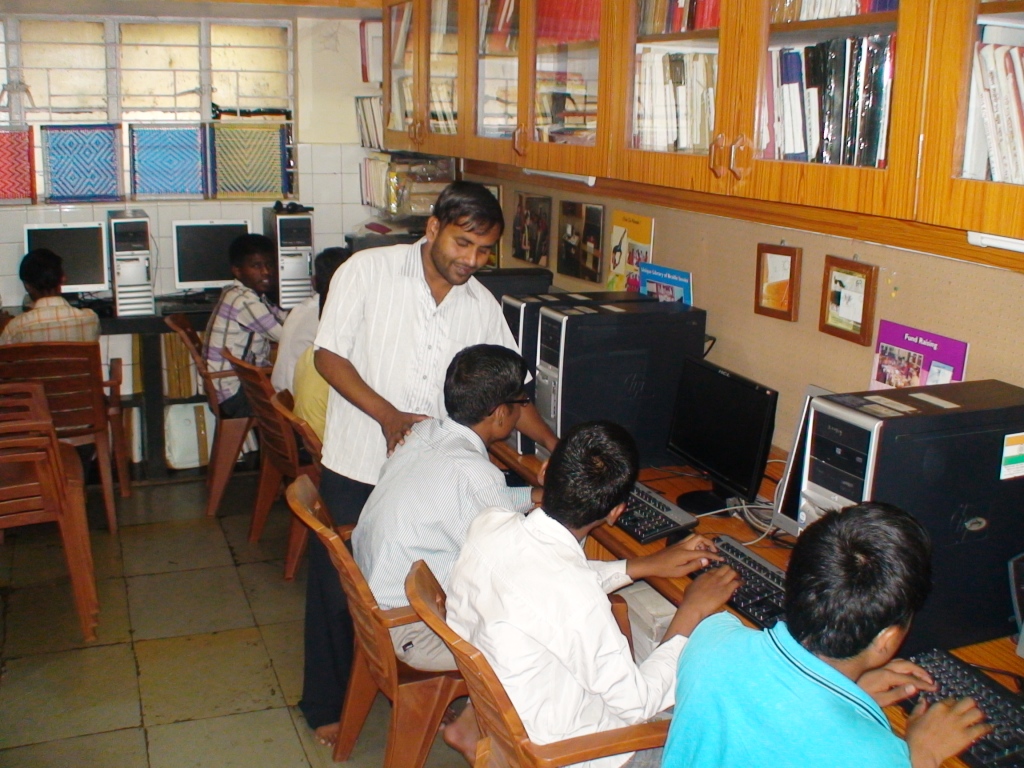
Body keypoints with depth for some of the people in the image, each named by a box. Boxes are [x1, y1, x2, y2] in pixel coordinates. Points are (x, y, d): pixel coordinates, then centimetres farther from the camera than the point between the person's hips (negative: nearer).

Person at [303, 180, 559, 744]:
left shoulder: (482, 306, 2)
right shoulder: (369, 271, -9)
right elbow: (329, 355, -10)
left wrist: (557, 448, 0)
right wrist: (388, 415, -21)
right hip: (357, 465, -3)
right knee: (337, 586, 9)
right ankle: (325, 704, 28)